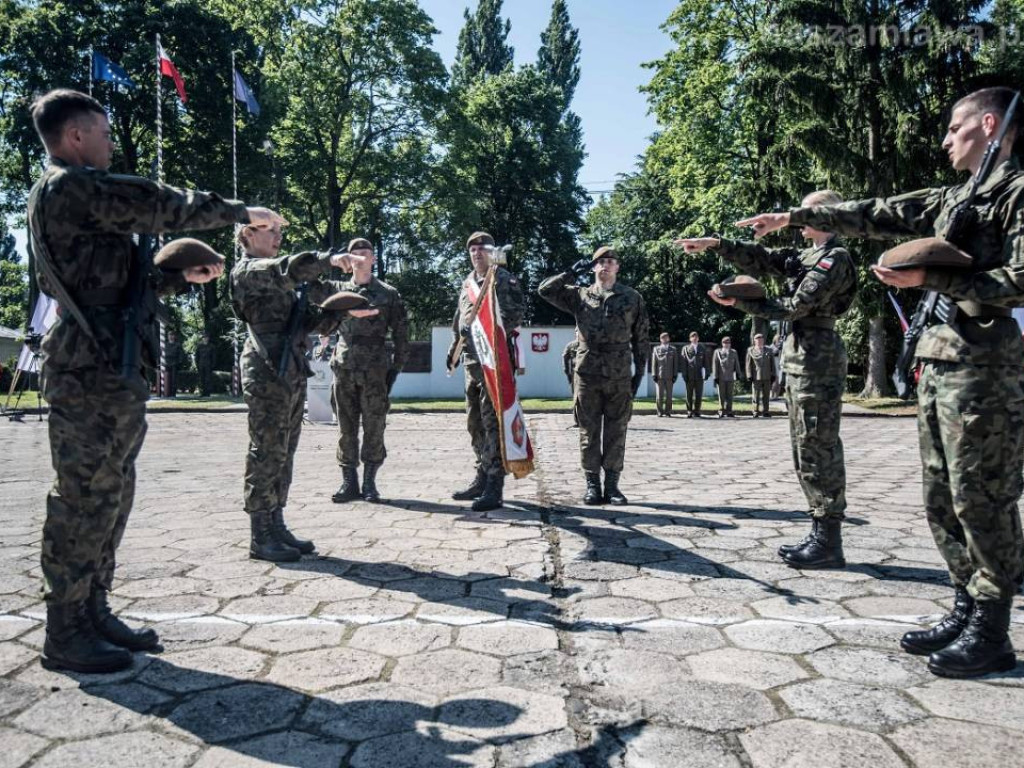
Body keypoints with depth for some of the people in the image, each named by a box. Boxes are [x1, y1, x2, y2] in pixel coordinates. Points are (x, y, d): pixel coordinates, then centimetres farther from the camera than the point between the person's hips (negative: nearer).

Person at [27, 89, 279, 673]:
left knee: (111, 494, 12)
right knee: (85, 497, -6)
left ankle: (93, 613, 21)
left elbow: (116, 279, 27)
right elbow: (168, 207, -9)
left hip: (110, 369, 10)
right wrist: (240, 212, 4)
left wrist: (182, 277, 21)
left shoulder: (66, 194, 25)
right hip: (93, 367, -10)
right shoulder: (78, 186, -8)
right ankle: (66, 634, 4)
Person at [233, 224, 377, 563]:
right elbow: (288, 269, -23)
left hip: (291, 371, 9)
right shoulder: (248, 269, -2)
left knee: (284, 452, 9)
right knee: (267, 452, -7)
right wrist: (328, 260, -22)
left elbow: (310, 320, 21)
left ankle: (276, 525, 16)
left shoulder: (277, 283, 26)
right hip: (268, 371, -9)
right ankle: (260, 537, -2)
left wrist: (345, 312, 11)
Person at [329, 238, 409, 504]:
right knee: (346, 427, 5)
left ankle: (369, 482, 10)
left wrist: (396, 367, -1)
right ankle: (349, 482, 13)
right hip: (344, 368, 2)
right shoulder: (338, 289, 12)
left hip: (375, 369, -2)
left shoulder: (388, 294, 6)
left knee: (373, 428, 1)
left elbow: (401, 334, 5)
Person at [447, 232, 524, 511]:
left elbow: (514, 316, -14)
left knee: (493, 422, -10)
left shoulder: (505, 280, -3)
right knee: (475, 423, 13)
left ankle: (494, 489, -7)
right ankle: (482, 477, 24)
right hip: (471, 362, 8)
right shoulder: (467, 284, 20)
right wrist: (454, 348, 17)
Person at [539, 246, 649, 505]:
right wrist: (572, 273, 0)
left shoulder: (632, 298, 9)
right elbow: (545, 290, 3)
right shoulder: (579, 295, 10)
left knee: (616, 432, 3)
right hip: (587, 373, 0)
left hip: (620, 375, 0)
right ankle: (592, 484, 10)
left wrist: (640, 370, 5)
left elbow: (641, 338, 10)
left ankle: (612, 484, 10)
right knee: (589, 431, 3)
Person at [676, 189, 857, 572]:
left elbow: (795, 306, -15)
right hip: (799, 360, 9)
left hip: (818, 362, -9)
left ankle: (829, 543, -2)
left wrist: (740, 302, -7)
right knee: (806, 451, 10)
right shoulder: (807, 256, 19)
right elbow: (762, 258, 12)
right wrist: (715, 243, 3)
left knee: (818, 449, -8)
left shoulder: (835, 259, -8)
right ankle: (821, 533, 16)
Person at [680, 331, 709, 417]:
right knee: (689, 395, 1)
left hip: (699, 376, 2)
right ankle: (689, 412, 6)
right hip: (690, 376, -1)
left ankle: (696, 411, 8)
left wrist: (706, 373, 3)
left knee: (699, 395, 0)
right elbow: (684, 363, 3)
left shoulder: (702, 349, 14)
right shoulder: (686, 349, 8)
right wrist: (684, 375, -5)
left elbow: (706, 362, 13)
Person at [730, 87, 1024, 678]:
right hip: (938, 361, 8)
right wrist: (791, 216, 22)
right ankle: (967, 609, 21)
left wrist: (928, 279, -18)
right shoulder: (952, 199, 19)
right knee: (943, 499, 10)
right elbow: (874, 215, 22)